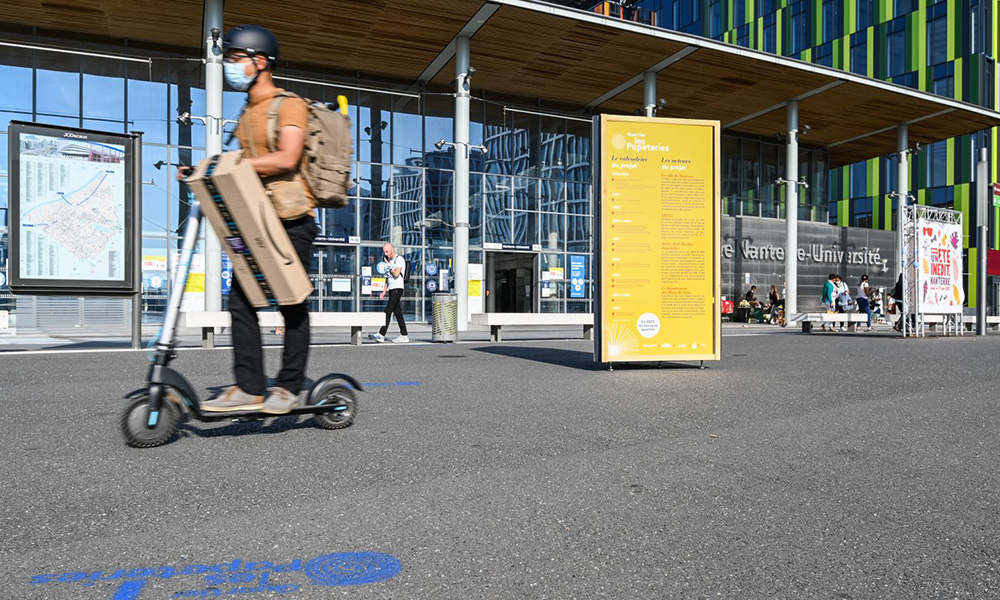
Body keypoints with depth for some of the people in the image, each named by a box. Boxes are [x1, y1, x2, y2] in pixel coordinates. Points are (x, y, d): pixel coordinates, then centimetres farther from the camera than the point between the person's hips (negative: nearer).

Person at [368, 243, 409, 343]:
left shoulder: (399, 259, -7)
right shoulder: (389, 260, 19)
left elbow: (396, 274, -18)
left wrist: (388, 266, -6)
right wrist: (384, 291, 15)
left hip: (397, 288, -8)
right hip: (392, 289, 9)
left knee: (388, 311, -13)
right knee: (397, 312, 6)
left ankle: (381, 335, -17)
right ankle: (404, 336, 9)